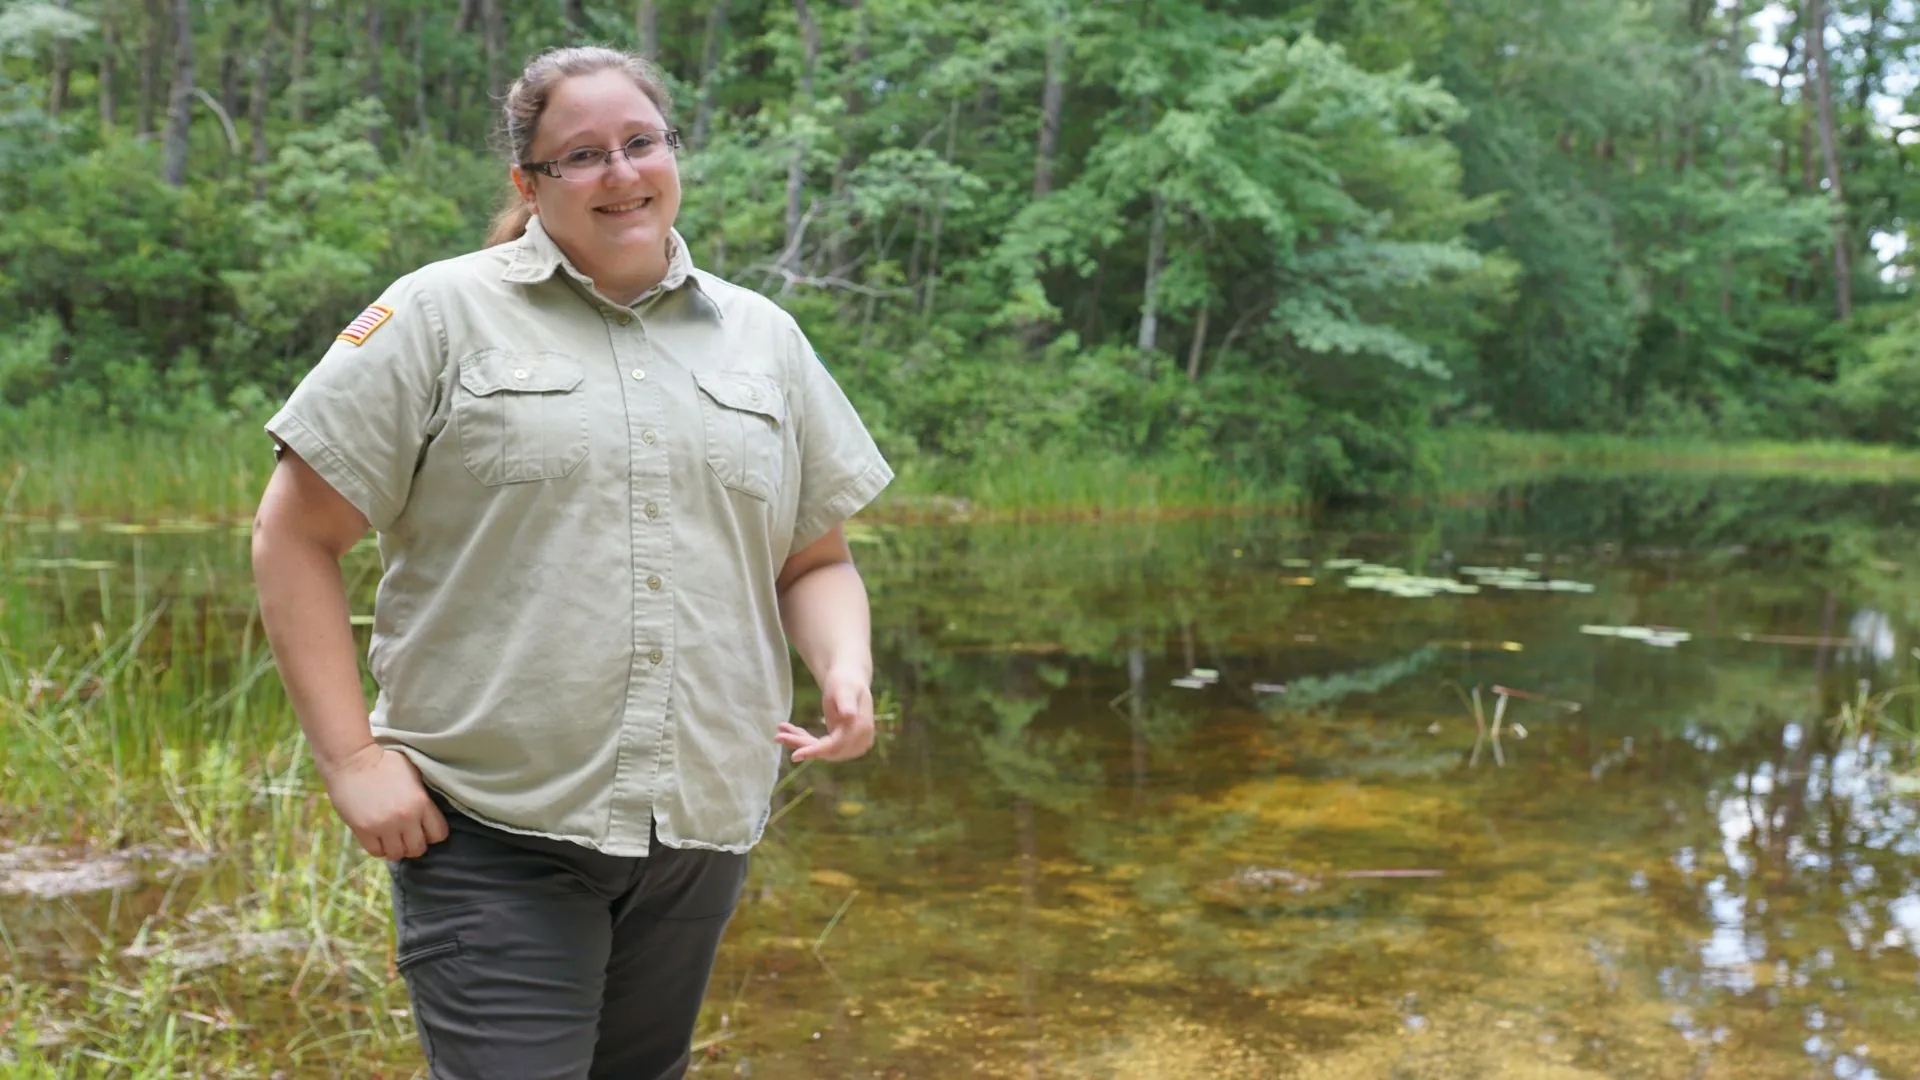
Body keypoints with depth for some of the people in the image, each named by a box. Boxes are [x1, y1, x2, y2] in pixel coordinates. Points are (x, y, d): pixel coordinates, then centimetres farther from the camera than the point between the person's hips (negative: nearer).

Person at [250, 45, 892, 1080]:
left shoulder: (765, 337, 11)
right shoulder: (440, 315, -1)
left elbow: (816, 561, 15)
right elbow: (294, 537, -2)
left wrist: (847, 676, -6)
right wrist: (351, 756, -9)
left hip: (703, 833, 4)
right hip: (491, 836, -4)